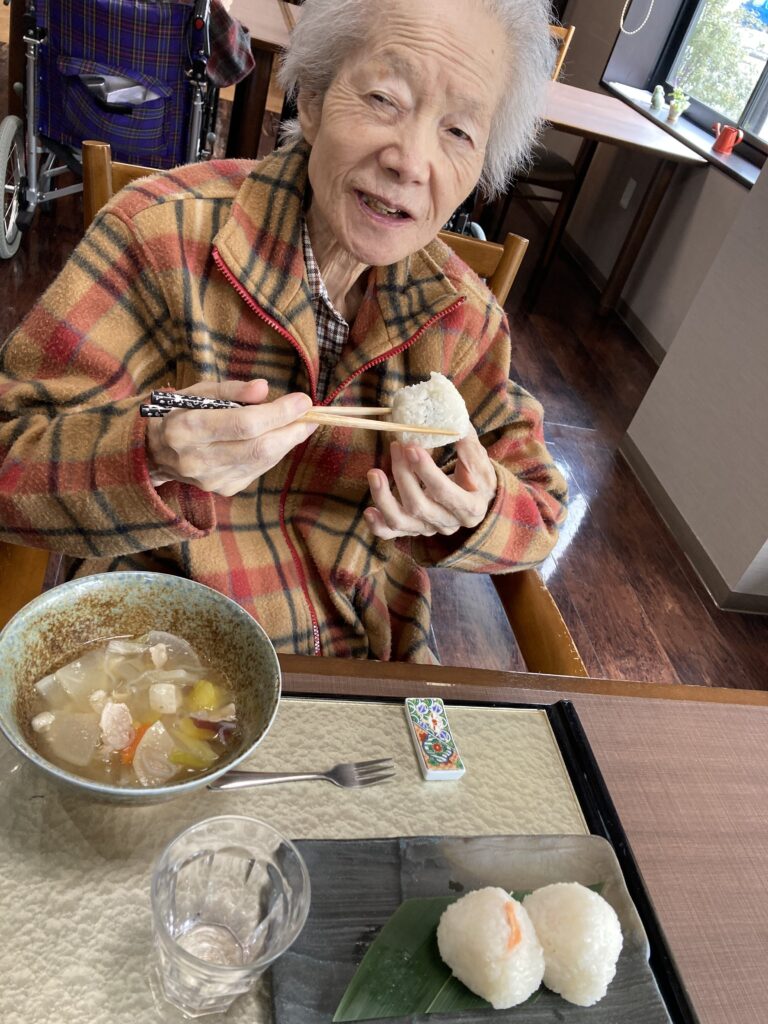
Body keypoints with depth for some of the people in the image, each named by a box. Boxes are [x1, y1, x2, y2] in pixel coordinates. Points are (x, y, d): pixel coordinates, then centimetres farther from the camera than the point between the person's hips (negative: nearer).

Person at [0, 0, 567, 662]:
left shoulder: (465, 315, -4)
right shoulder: (165, 232, -16)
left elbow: (539, 505, 4)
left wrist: (477, 513, -20)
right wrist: (155, 460, -35)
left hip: (361, 669, 6)